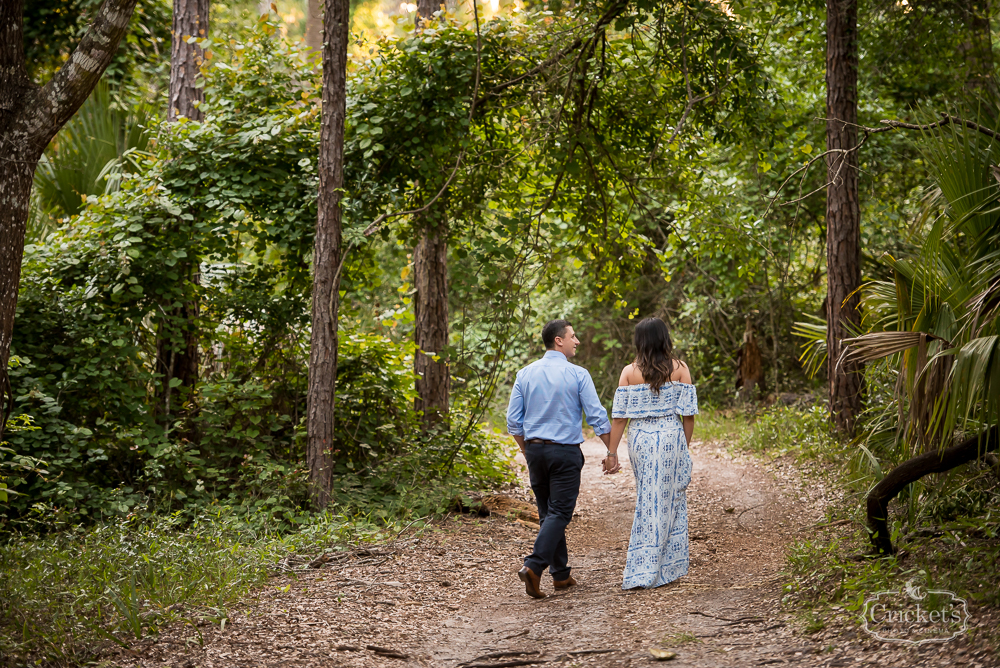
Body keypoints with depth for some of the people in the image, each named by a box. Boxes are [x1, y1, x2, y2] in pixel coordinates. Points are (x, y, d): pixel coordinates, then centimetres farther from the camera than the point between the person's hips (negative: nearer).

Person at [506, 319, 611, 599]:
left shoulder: (526, 374, 4)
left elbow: (513, 421, 6)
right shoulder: (577, 375, -8)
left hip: (535, 450, 5)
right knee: (559, 513, -3)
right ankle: (533, 567, -19)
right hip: (565, 451, -5)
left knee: (547, 513, 14)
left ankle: (561, 574, 17)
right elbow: (597, 417, -7)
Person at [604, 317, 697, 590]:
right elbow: (688, 413, -2)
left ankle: (641, 571, 17)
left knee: (647, 501, 13)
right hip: (671, 438, -1)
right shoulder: (680, 369, -2)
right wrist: (685, 446, 10)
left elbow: (619, 415, -3)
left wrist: (612, 453, 1)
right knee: (668, 501, 8)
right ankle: (666, 569, 11)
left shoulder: (629, 372, -1)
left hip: (640, 439, 1)